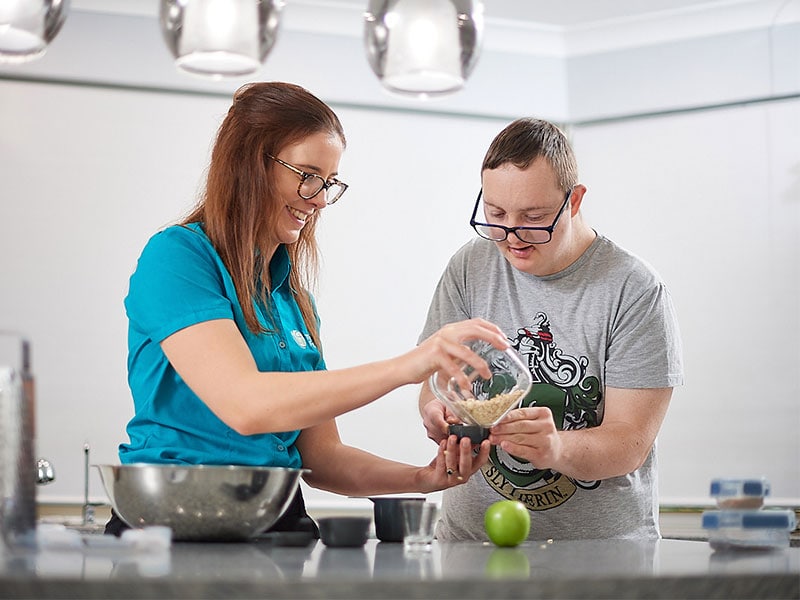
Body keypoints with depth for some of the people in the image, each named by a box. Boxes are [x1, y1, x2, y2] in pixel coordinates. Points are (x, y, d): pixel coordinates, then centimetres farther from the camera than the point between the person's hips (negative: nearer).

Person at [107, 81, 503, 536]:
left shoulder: (293, 297, 18)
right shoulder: (176, 257, -5)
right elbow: (244, 405, -20)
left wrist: (419, 478, -1)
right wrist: (404, 367, -23)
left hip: (277, 529, 6)